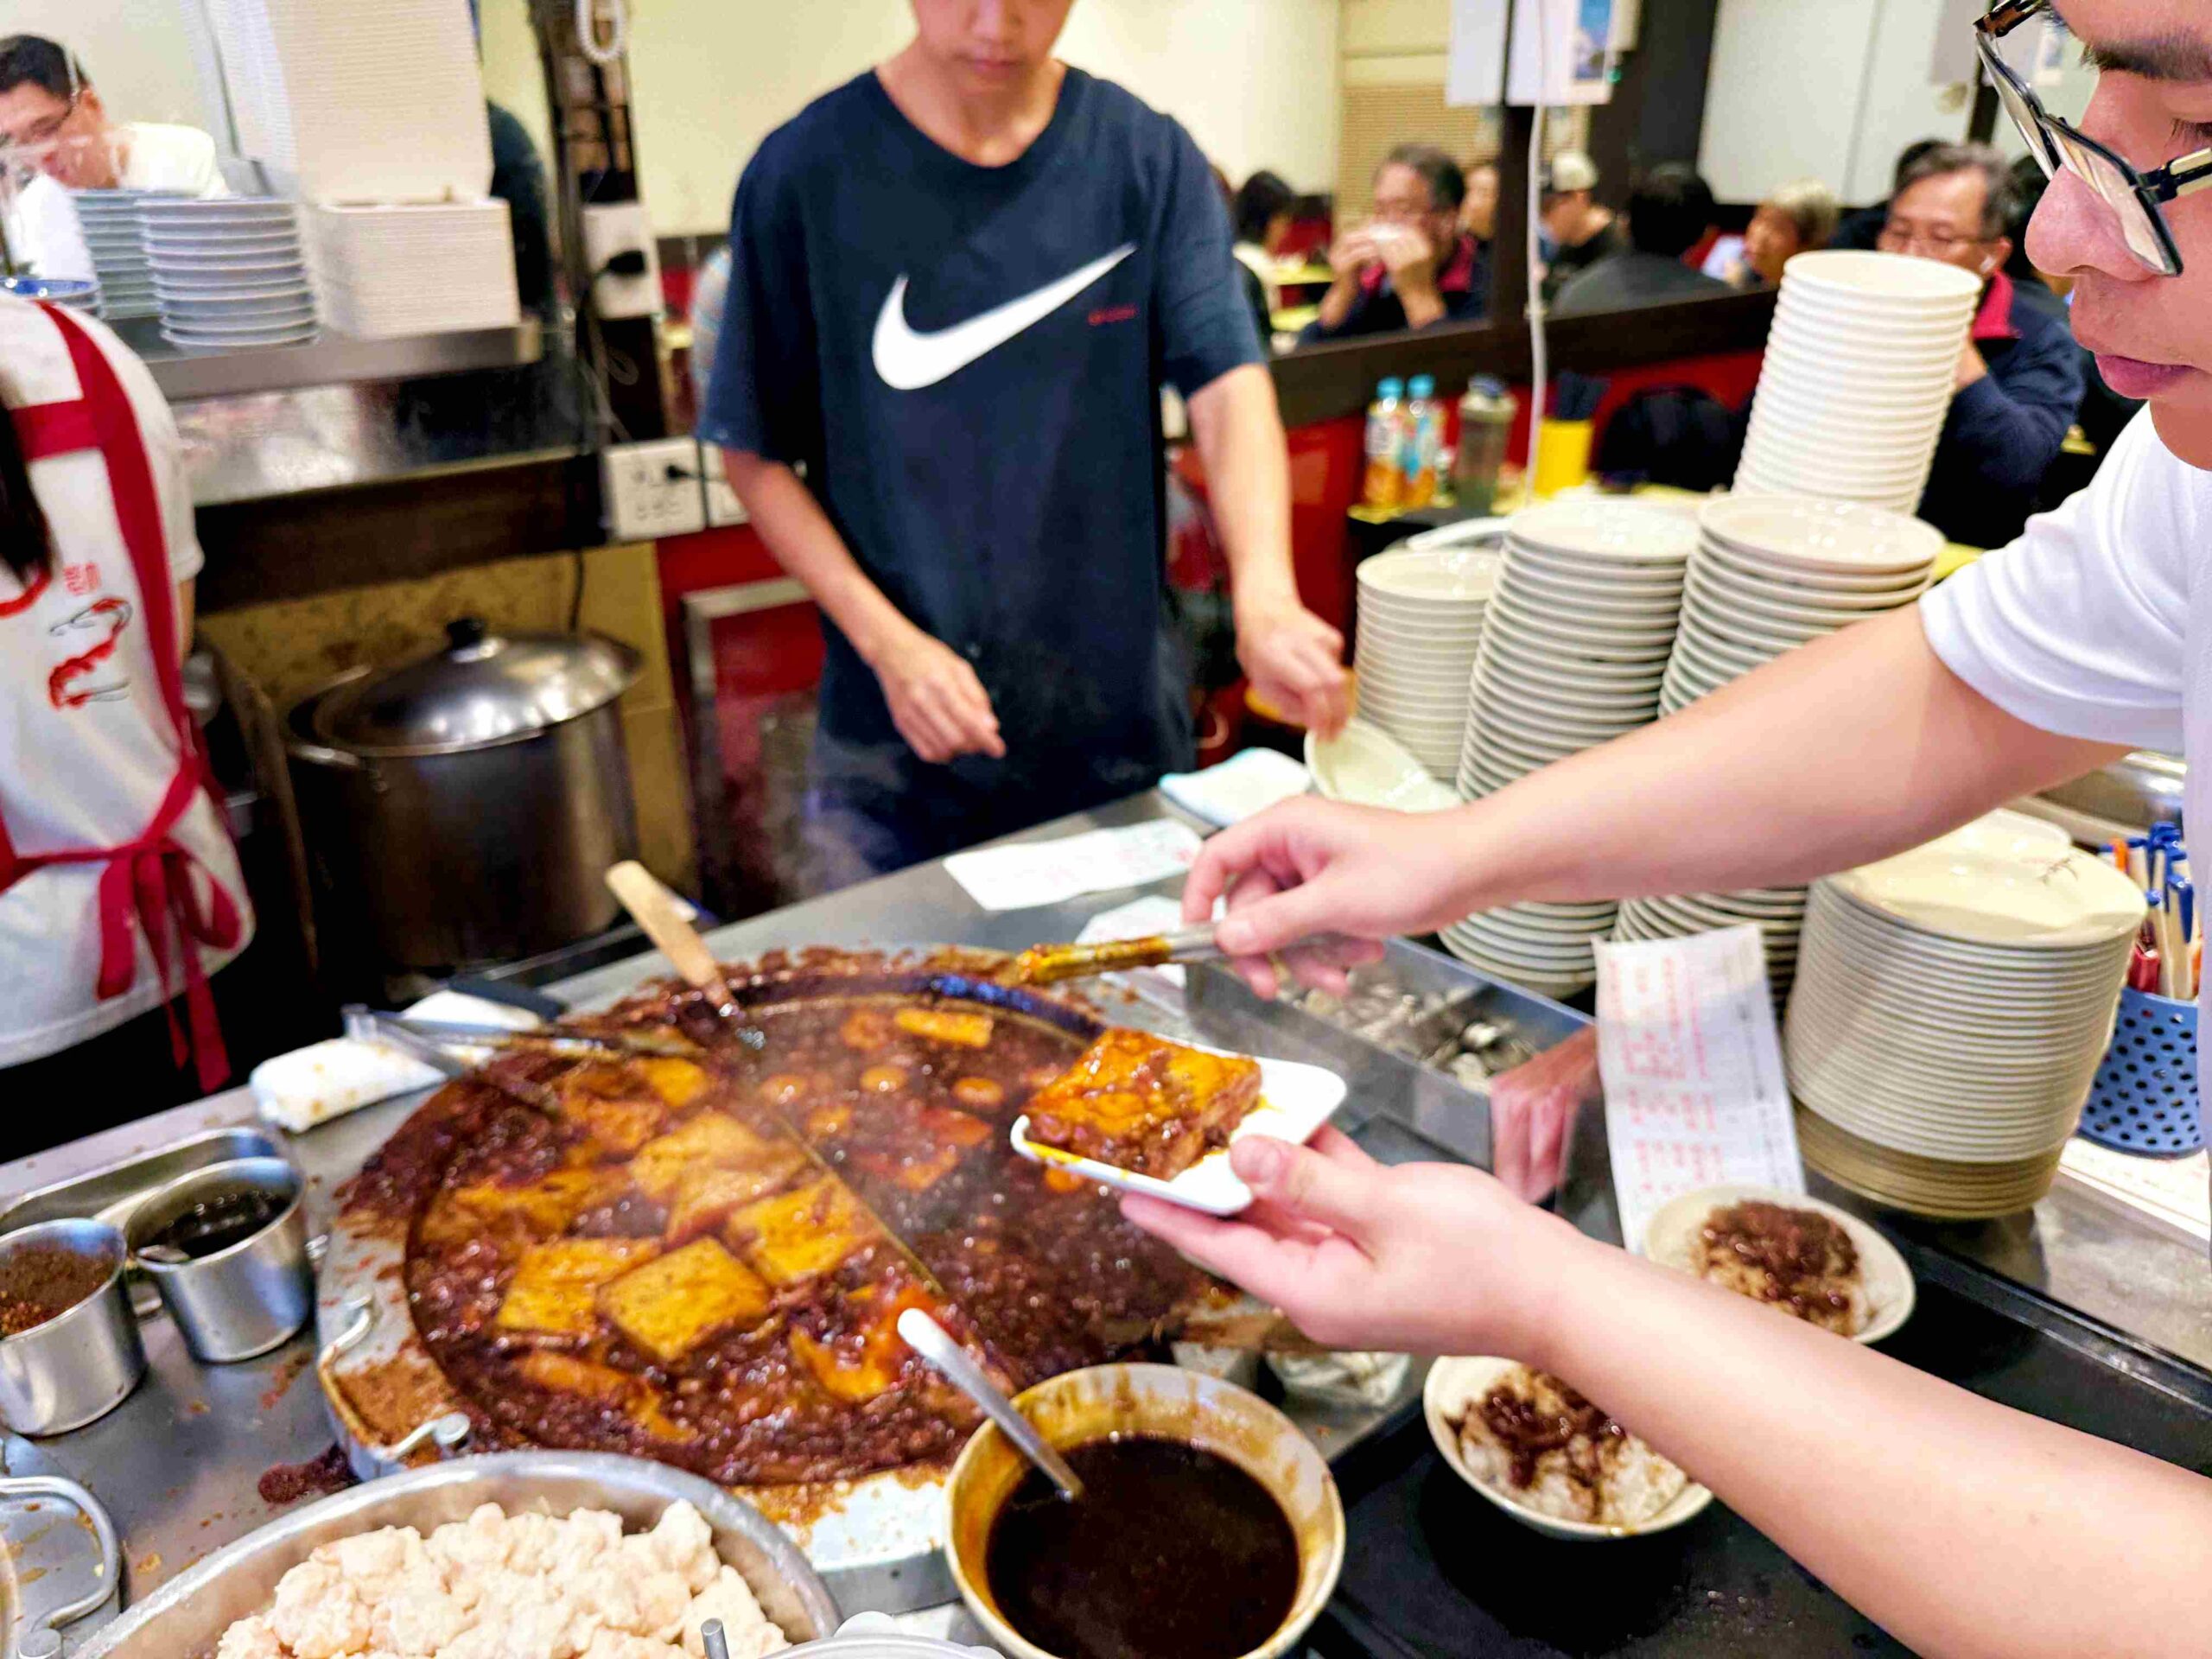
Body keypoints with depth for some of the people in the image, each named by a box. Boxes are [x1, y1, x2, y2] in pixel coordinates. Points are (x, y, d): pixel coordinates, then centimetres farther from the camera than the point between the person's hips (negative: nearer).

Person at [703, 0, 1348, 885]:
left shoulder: (1149, 158, -2)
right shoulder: (804, 172, -5)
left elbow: (1228, 390, -12)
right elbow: (756, 454, -2)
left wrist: (1266, 597, -31)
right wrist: (888, 639, -15)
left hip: (1120, 720, 2)